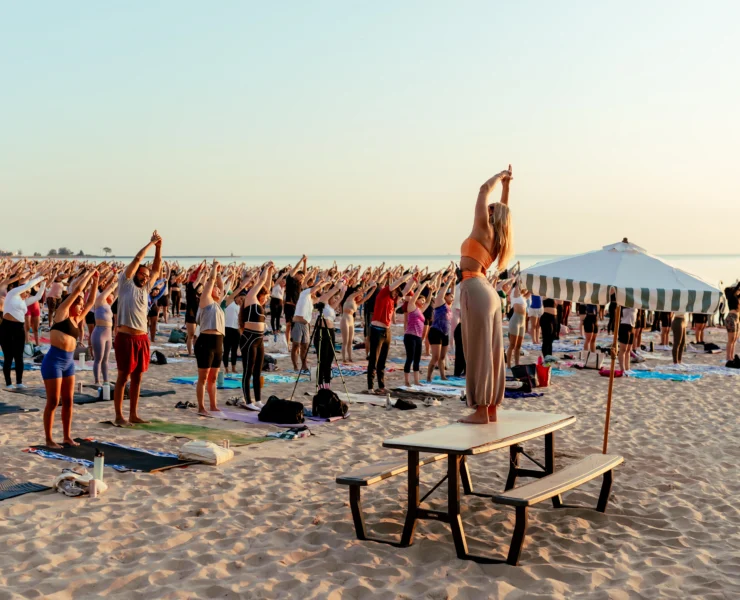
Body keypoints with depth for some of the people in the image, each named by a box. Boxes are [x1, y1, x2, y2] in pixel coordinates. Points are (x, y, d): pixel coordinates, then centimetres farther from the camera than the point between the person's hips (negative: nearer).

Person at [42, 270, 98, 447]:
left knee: (68, 401, 9)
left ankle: (67, 437, 18)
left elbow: (91, 302, 22)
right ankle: (49, 439, 5)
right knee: (53, 402, -2)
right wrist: (89, 274, 4)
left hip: (69, 361, 7)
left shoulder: (76, 320, 15)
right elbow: (77, 290, -7)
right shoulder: (62, 313, -3)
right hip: (54, 360, -7)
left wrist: (94, 282, 19)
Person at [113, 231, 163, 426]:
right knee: (123, 377, 0)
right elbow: (137, 259, -6)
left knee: (137, 378, 10)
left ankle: (133, 414, 17)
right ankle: (119, 416, 6)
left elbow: (157, 269, 17)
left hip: (142, 338, 6)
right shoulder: (125, 283, 0)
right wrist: (151, 243, 2)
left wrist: (158, 247, 10)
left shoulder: (145, 289, 15)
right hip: (126, 337, -6)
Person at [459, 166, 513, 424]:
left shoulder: (484, 229, -2)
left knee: (479, 351, -9)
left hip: (475, 290, -9)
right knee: (490, 352, 7)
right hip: (487, 292, 9)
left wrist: (501, 178, 14)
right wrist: (505, 185, 33)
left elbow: (484, 190, 0)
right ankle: (491, 409, 11)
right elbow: (504, 210, 31)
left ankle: (481, 410, -8)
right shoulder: (498, 239, 16)